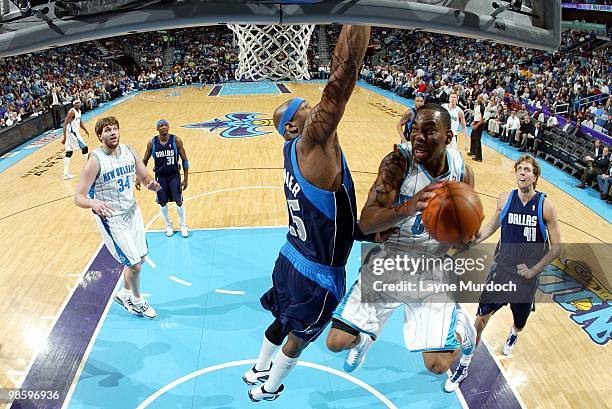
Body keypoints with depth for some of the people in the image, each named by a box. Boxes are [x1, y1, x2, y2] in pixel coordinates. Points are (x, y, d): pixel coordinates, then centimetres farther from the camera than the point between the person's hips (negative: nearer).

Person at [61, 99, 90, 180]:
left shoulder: (79, 111, 10)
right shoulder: (72, 112, -18)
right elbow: (65, 124, -23)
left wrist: (85, 130, 34)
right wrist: (65, 137, -28)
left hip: (75, 132, 10)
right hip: (72, 133, -10)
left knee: (68, 153, 10)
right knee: (84, 148, -4)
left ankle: (66, 174, 14)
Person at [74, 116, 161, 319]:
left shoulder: (129, 151, -4)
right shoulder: (95, 160, -21)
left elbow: (144, 176, 9)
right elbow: (78, 197, -21)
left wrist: (151, 184, -15)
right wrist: (94, 203, -43)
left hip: (132, 211, 6)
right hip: (112, 219, -6)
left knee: (139, 259, 17)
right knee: (134, 264, -2)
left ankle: (124, 294, 41)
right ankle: (136, 301, 26)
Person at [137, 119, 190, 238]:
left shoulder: (176, 140, -12)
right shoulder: (152, 143, -8)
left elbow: (184, 160, -6)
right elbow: (144, 161, 4)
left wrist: (186, 178, -9)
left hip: (174, 174, -1)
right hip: (160, 176, 1)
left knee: (179, 201, -2)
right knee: (163, 202, 7)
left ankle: (183, 226, 18)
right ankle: (168, 225, 29)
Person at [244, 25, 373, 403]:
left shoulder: (297, 147, -1)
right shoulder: (312, 145, -28)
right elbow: (344, 72, -35)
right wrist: (358, 30, -35)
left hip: (293, 258, 8)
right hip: (319, 275, -8)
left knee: (283, 322, 31)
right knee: (299, 338, 20)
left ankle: (258, 371, 56)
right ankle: (269, 390, 44)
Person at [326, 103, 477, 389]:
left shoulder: (462, 172, -8)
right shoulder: (398, 161, -17)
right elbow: (365, 223, -25)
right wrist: (408, 207, -42)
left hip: (433, 269, 1)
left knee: (438, 364, -8)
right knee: (337, 342, -8)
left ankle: (459, 325, 28)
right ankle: (365, 338, 31)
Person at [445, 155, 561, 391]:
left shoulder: (545, 206, -12)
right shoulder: (505, 199, -5)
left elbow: (556, 248, -7)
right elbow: (493, 226, 12)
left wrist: (533, 270, -12)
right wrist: (472, 240, -3)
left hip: (526, 276, -1)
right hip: (501, 270, 1)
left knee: (520, 324, 20)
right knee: (480, 319, -6)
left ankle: (513, 334, 59)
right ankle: (464, 367, 12)